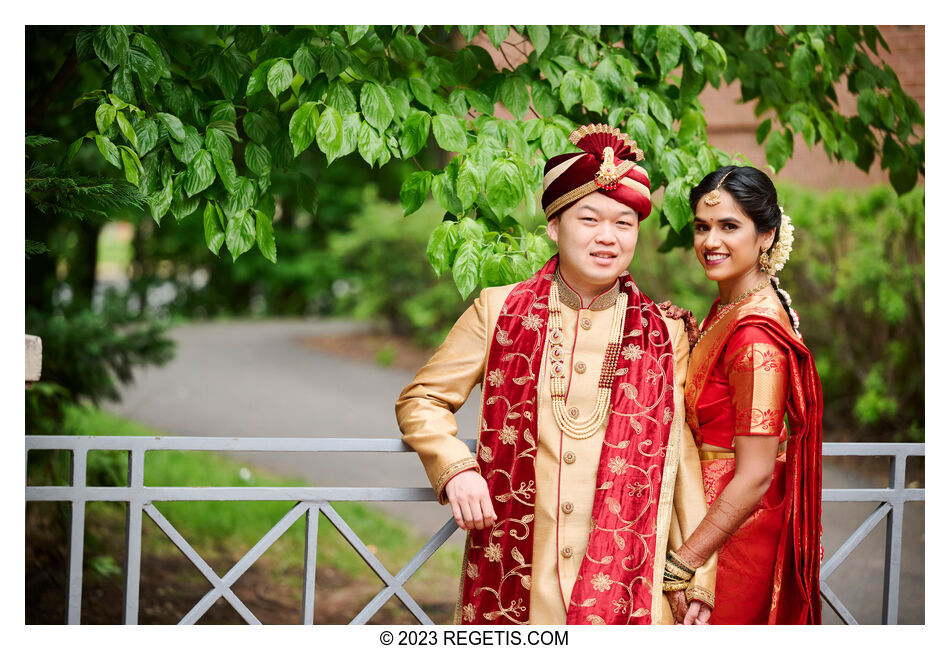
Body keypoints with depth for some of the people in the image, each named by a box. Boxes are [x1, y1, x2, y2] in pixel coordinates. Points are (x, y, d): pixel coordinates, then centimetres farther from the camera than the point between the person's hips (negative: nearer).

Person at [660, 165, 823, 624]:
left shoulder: (755, 332, -23)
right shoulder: (729, 305, 5)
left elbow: (756, 475, -25)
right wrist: (690, 338, -1)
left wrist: (680, 565, -23)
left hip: (734, 531, -9)